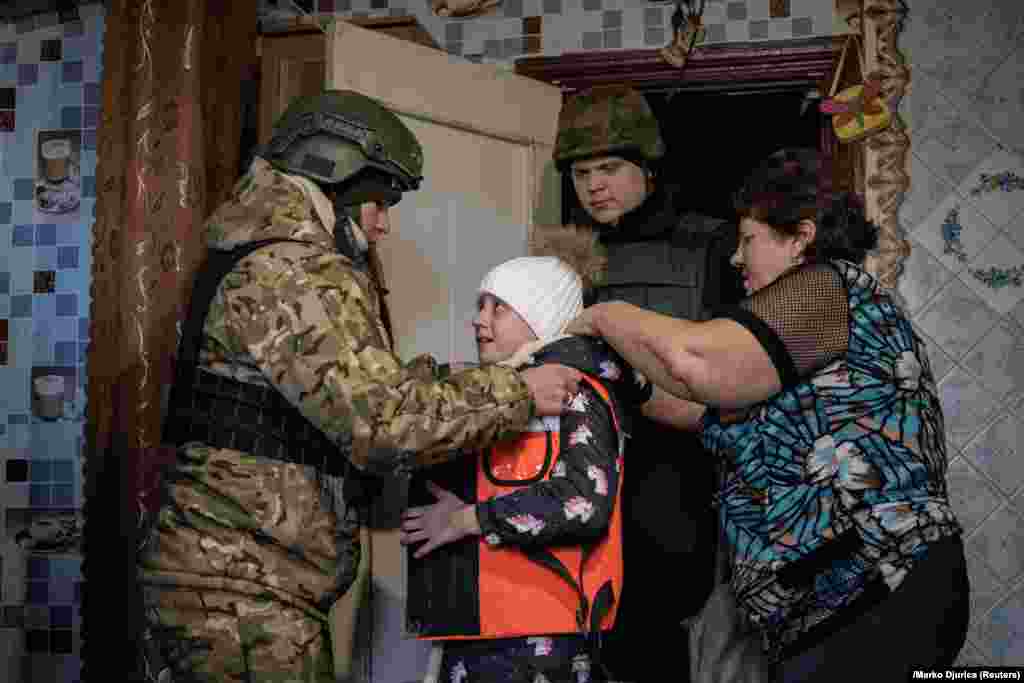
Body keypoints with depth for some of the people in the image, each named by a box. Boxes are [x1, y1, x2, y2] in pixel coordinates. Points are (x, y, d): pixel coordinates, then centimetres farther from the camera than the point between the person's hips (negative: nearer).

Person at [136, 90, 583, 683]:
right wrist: (516, 392, -13)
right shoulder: (291, 273, -16)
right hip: (242, 595, -10)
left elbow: (355, 399, 16)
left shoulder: (259, 264, 18)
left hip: (218, 578, 10)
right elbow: (385, 422, -24)